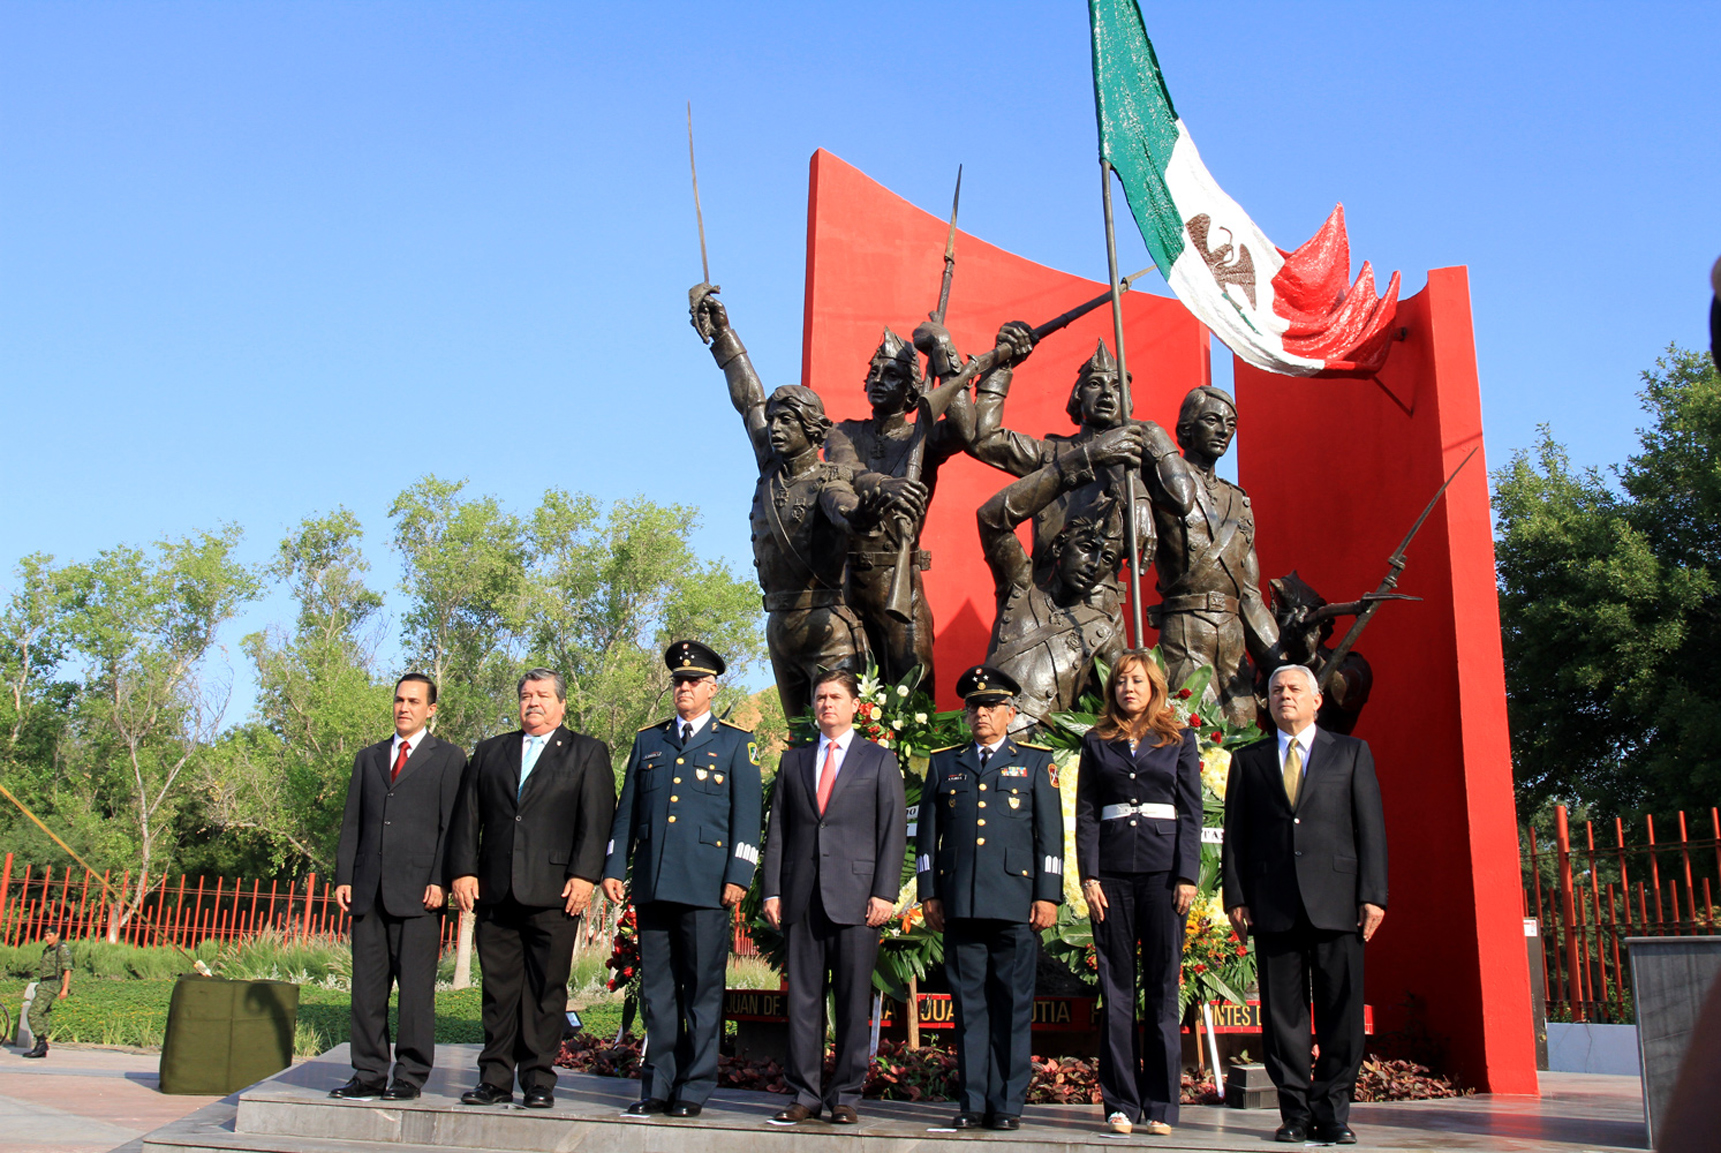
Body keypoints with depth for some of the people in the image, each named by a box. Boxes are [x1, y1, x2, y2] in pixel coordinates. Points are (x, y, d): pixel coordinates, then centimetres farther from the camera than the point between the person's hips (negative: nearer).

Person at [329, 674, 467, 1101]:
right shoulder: (369, 757, 21)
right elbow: (352, 822, 17)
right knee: (367, 985, 5)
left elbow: (451, 824, 0)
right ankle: (369, 1073, 13)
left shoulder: (448, 758, 7)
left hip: (417, 890, -4)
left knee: (416, 986, -3)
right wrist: (343, 877, 7)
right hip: (369, 890, 4)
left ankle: (410, 1075, 4)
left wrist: (440, 881, -10)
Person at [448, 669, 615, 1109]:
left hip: (554, 891, -3)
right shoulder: (489, 752, 19)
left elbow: (597, 819, -1)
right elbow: (467, 816, 14)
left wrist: (584, 876, -11)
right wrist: (464, 871, 2)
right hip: (496, 891, 3)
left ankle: (539, 1081, 8)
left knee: (546, 989, 0)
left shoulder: (588, 753, 9)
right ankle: (495, 1079, 13)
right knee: (498, 988, 5)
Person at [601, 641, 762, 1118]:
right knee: (656, 989, 7)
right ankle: (657, 1087, 16)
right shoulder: (647, 740, 17)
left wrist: (738, 876, -8)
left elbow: (746, 816, 2)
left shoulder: (735, 744, 7)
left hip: (706, 886, -3)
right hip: (652, 883, 3)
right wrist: (613, 868, 9)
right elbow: (626, 810, 17)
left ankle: (694, 1090, 9)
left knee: (703, 989, 0)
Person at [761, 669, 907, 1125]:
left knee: (853, 1000, 0)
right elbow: (777, 830, 14)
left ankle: (845, 1095, 8)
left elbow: (893, 830, 3)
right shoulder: (793, 761, 17)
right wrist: (772, 891, 4)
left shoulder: (879, 761, 9)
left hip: (854, 894, -2)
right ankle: (804, 1094, 10)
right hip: (801, 895, 3)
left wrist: (885, 893, -7)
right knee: (803, 997, 3)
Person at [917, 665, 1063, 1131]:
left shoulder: (1035, 762, 12)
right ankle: (972, 1101, 9)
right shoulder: (944, 764, 17)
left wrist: (1048, 896, -3)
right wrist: (928, 893, 7)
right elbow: (927, 834, 15)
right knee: (968, 1002, 3)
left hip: (1016, 902, -2)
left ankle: (1007, 1103, 6)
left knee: (1012, 1004, 0)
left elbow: (1050, 834, 6)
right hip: (960, 903, 2)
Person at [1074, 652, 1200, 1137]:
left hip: (1163, 868, -1)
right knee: (1116, 989, 3)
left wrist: (1187, 876, -6)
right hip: (1112, 869, 1)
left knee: (1162, 988, 0)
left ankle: (1161, 1106, 8)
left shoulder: (1180, 739, 9)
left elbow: (1192, 811, 4)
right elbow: (1086, 814, 7)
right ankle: (1120, 1104, 9)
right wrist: (1089, 876, -4)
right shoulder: (1097, 743, 11)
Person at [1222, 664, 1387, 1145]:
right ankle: (1296, 1112, 10)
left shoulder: (1351, 753, 13)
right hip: (1273, 904, 1)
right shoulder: (1248, 761, 15)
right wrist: (1235, 897, 1)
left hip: (1337, 898, -1)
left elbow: (1370, 825, 6)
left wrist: (1373, 894, -3)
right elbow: (1235, 834, 11)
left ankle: (1332, 1111, 9)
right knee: (1282, 1012, 2)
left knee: (1341, 1010, -1)